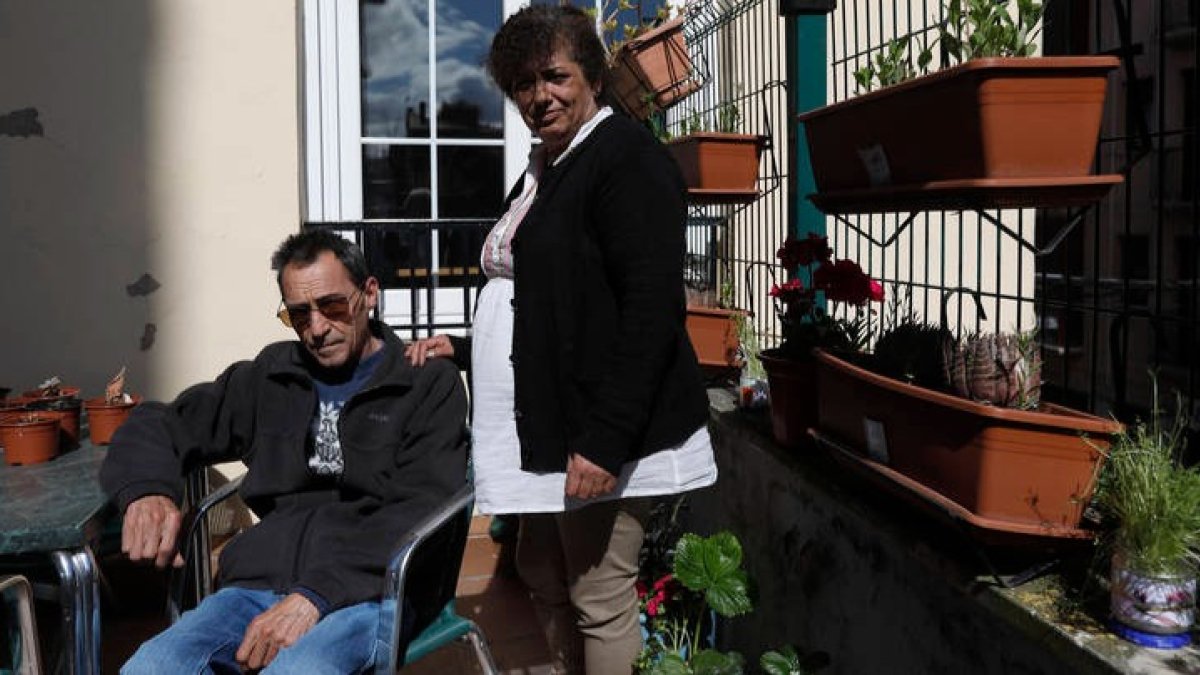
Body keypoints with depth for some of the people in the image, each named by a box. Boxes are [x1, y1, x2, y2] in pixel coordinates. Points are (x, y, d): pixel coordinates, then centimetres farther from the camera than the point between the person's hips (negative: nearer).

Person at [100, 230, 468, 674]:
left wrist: (318, 595, -18)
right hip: (261, 582, 4)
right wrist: (147, 490, -3)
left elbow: (419, 512, -6)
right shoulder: (270, 378, 19)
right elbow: (158, 425, 21)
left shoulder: (430, 384, 6)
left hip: (370, 588, -4)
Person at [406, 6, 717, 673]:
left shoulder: (626, 156, -10)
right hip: (544, 430, 9)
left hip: (603, 432, -9)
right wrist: (464, 347, 14)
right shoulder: (545, 170, 17)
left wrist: (606, 441, -24)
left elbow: (653, 308, -20)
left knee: (601, 602, -1)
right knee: (545, 580, 18)